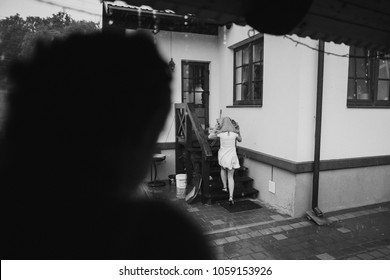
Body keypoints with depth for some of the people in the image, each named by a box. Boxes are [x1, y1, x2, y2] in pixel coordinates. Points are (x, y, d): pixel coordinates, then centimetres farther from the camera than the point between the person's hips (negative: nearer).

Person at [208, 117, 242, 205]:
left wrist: (216, 126, 8)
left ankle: (225, 187, 27)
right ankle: (231, 197, -1)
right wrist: (238, 130, 16)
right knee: (231, 177, 8)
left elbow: (210, 136, 6)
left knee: (223, 169, 33)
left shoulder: (220, 133, -10)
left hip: (222, 155, 0)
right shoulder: (234, 133, -6)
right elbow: (240, 140, 15)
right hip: (232, 156, 1)